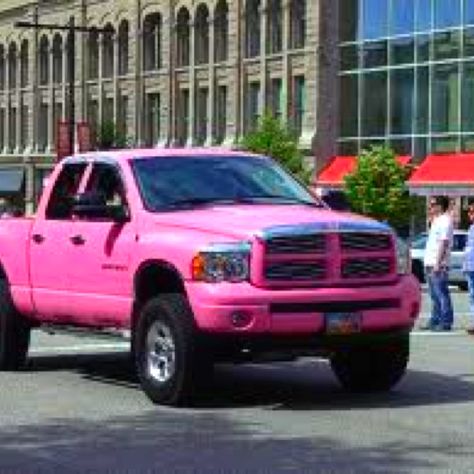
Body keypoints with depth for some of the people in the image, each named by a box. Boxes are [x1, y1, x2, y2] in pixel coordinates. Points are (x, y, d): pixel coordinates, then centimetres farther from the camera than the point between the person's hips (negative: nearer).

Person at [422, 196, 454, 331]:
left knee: (442, 294, -8)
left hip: (439, 264, -10)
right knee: (434, 295, 12)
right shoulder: (436, 221, 19)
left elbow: (443, 243, -18)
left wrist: (438, 263, -22)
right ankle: (435, 321, 17)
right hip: (430, 264, 10)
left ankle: (445, 322, -6)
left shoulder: (445, 221, -11)